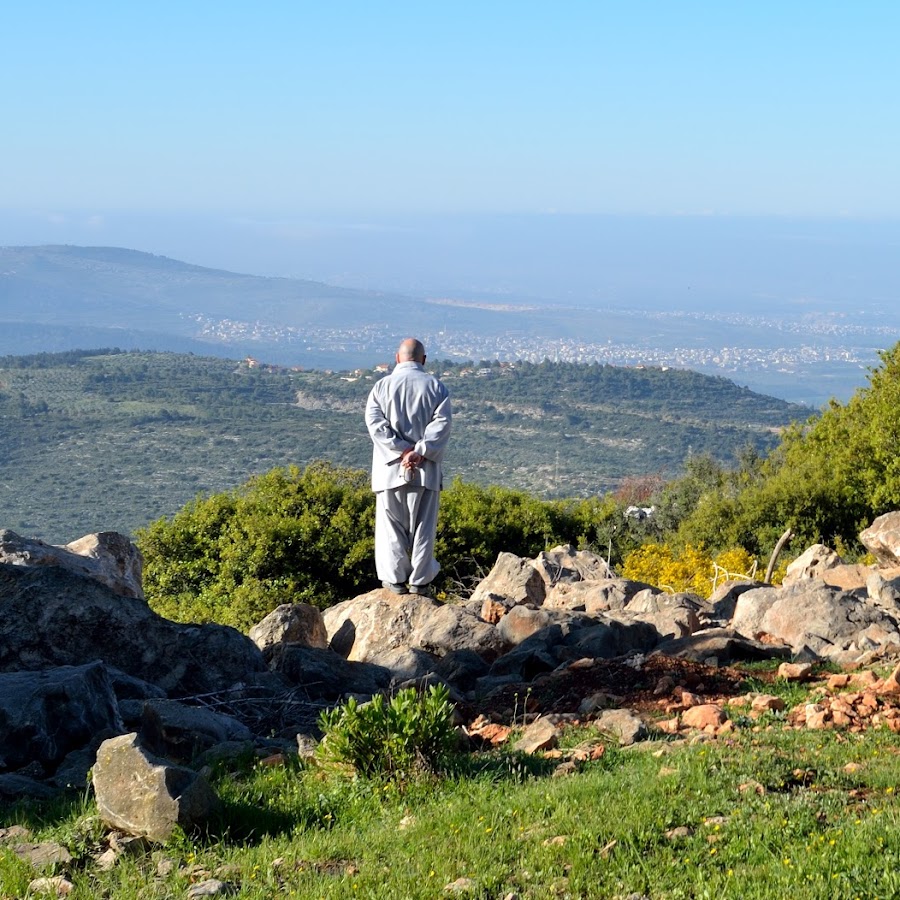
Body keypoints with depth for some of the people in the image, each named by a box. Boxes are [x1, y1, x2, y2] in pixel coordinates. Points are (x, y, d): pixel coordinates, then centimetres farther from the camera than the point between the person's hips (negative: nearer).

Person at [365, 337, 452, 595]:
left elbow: (375, 423, -8)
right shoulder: (436, 386, 2)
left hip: (390, 468, 0)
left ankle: (395, 578, 9)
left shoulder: (382, 386, 3)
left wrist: (402, 451, -11)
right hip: (425, 469, 0)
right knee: (422, 525, 5)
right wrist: (419, 452, -16)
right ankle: (419, 581, 7)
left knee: (392, 525, 8)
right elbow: (441, 425, -10)